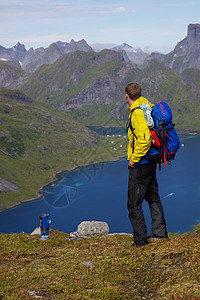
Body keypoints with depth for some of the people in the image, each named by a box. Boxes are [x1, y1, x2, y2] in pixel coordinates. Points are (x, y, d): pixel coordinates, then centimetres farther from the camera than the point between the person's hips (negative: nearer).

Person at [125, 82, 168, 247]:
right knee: (153, 197, 21)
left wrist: (134, 158, -20)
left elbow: (145, 139, -30)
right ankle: (160, 232, 31)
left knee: (134, 204, -1)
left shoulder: (137, 112, -20)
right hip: (151, 162, 10)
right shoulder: (149, 107, 9)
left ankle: (140, 238, 2)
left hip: (140, 165, -10)